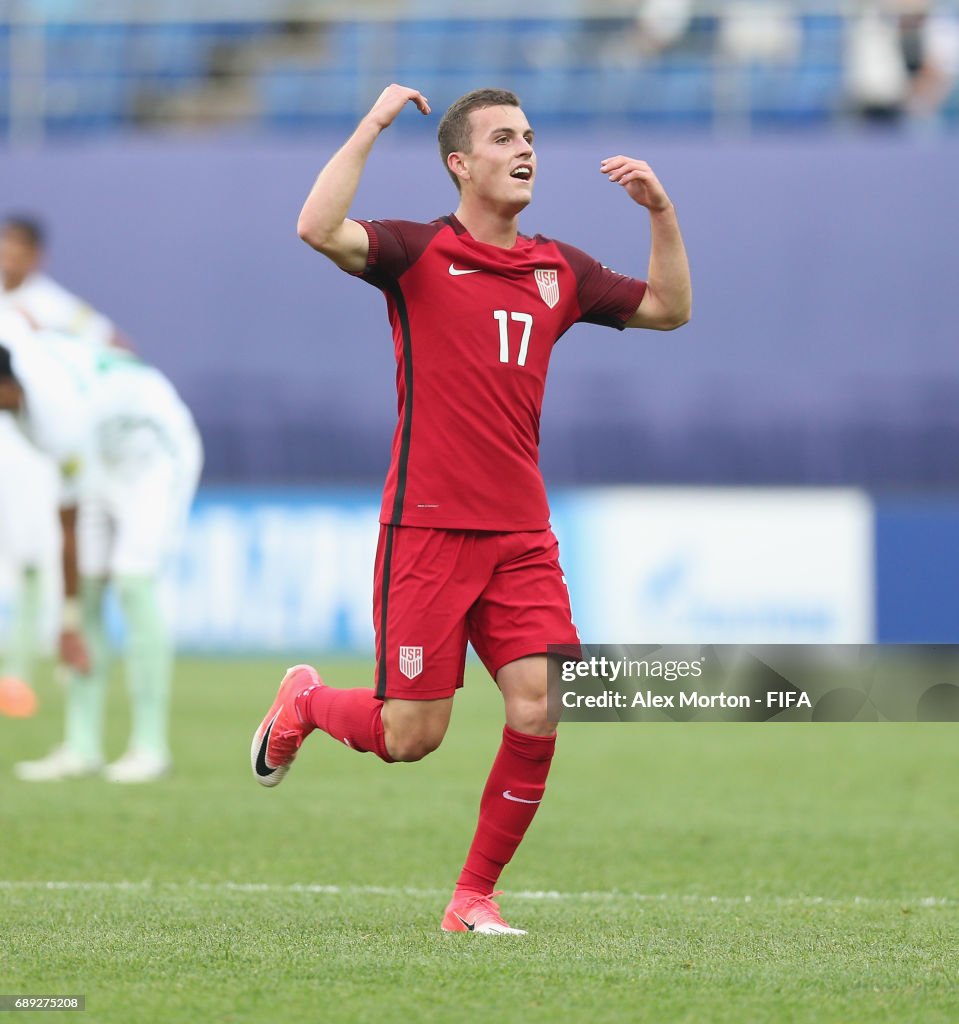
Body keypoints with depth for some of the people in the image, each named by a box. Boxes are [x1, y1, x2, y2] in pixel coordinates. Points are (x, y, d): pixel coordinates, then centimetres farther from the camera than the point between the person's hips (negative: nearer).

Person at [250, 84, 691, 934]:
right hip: (427, 529, -4)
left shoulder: (560, 271, 12)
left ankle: (476, 895, 7)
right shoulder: (420, 254, -4)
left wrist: (661, 211, 8)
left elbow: (669, 308, 21)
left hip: (521, 536, 4)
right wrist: (374, 123, -18)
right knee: (411, 735, -4)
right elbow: (319, 229, -22)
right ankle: (305, 702, 30)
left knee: (537, 714, -9)